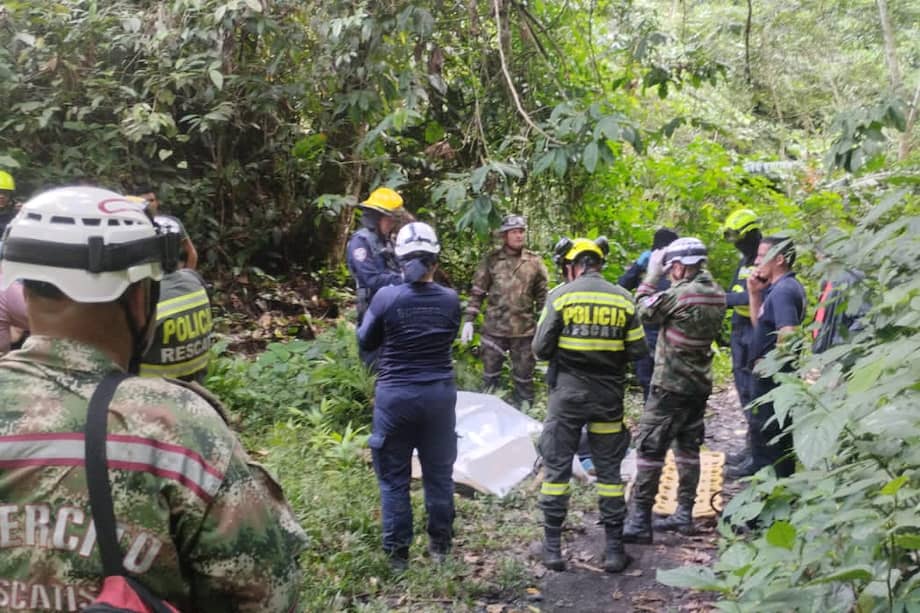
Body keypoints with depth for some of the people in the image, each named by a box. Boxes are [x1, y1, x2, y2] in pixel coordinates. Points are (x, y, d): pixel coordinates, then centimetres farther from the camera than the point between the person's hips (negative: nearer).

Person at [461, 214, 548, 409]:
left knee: (523, 378, 9)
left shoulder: (534, 261, 2)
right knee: (490, 376, 10)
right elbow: (477, 292, 2)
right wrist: (468, 320, -4)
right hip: (494, 328, 0)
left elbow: (542, 296, 7)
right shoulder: (491, 259, -1)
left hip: (525, 330, 1)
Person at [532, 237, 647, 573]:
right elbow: (637, 350, 2)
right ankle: (614, 548, 16)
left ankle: (553, 546, 12)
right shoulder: (623, 299, 0)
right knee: (608, 470, 12)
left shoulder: (560, 296, -7)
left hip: (567, 393, -2)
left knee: (556, 467, 8)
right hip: (609, 395, 2)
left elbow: (541, 348, -8)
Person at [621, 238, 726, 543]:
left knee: (650, 449, -3)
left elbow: (644, 310, -8)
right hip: (700, 383, 8)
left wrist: (651, 276, 3)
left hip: (671, 385, -8)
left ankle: (639, 521, -2)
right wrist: (673, 283, 6)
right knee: (688, 448, 15)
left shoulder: (681, 294, -20)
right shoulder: (717, 294, 5)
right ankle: (684, 514, 22)